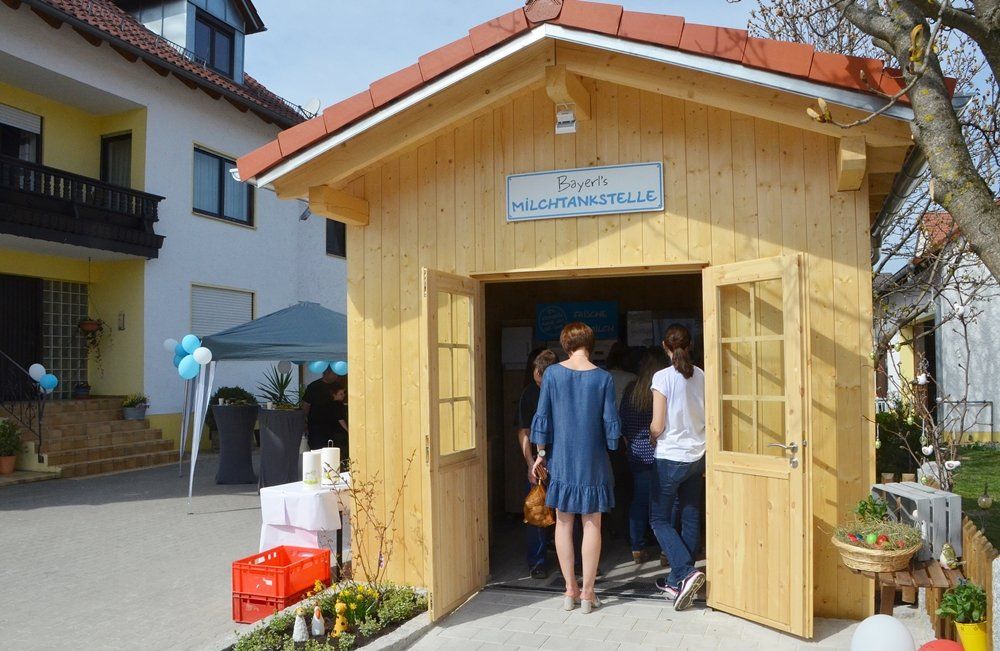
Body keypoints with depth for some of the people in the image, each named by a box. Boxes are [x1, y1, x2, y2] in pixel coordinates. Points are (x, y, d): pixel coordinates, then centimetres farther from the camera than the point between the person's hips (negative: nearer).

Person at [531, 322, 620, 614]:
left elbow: (542, 416, -2)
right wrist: (611, 449, 11)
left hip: (562, 459, 1)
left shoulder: (552, 373, -4)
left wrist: (541, 453, 7)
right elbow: (611, 423, -5)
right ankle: (587, 592, 12)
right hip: (593, 460, -1)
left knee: (564, 523, 10)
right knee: (592, 525, 7)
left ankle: (571, 590, 17)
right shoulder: (603, 378, -6)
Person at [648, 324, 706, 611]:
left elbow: (657, 426, -14)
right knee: (691, 519, 11)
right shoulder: (701, 376, 1)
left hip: (670, 458, -6)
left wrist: (652, 437, 6)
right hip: (698, 456, 6)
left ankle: (686, 572, -10)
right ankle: (677, 581, 19)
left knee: (659, 519, 6)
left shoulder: (663, 377, -14)